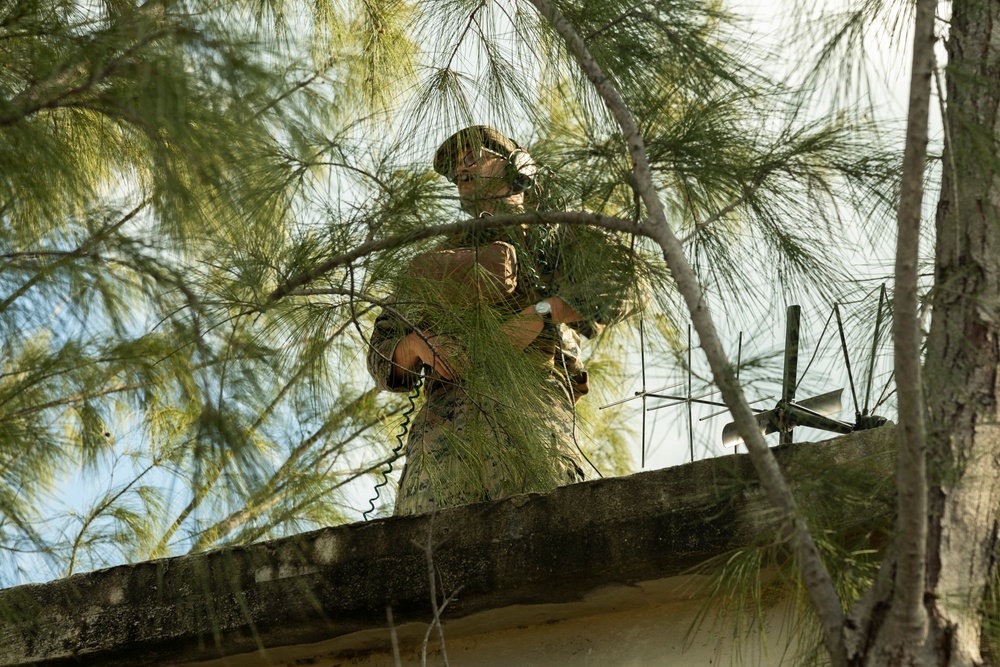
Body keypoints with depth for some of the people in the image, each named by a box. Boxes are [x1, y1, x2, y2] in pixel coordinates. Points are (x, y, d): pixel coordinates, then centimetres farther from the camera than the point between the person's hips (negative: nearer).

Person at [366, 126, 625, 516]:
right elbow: (382, 356, 29)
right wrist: (415, 345, 4)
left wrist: (540, 312, -11)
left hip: (532, 398, -2)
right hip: (448, 407, 2)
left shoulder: (552, 238, 26)